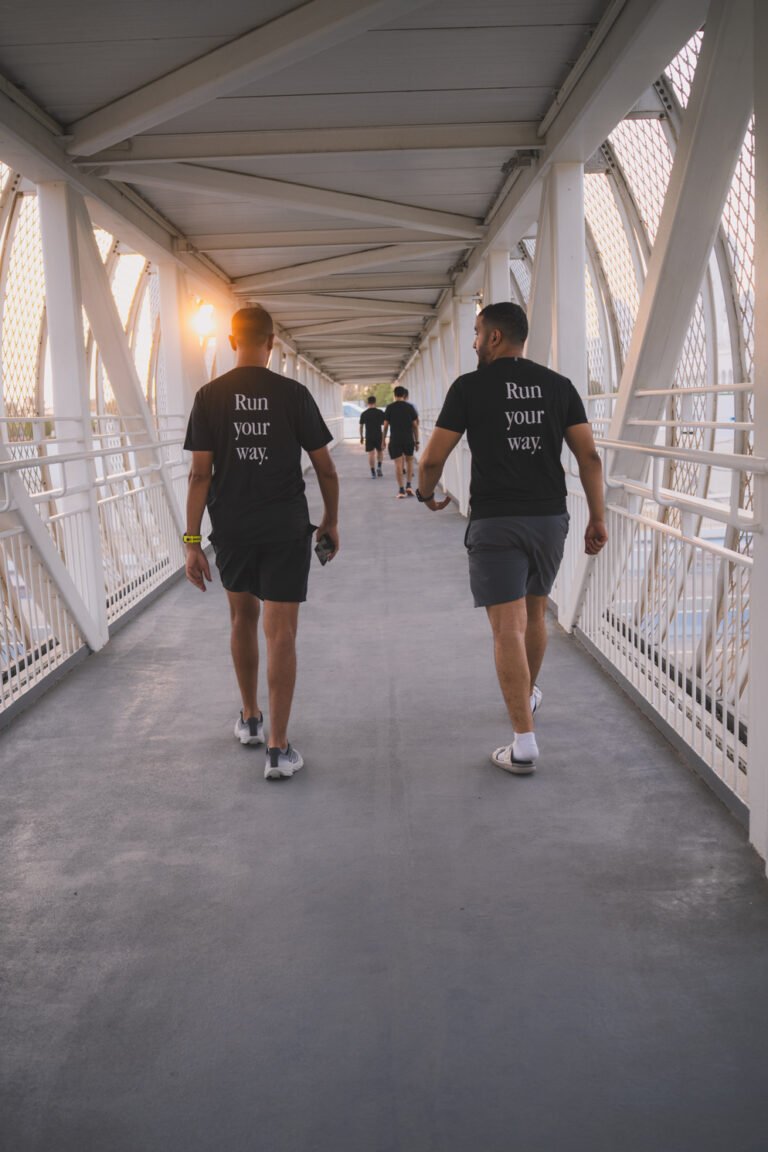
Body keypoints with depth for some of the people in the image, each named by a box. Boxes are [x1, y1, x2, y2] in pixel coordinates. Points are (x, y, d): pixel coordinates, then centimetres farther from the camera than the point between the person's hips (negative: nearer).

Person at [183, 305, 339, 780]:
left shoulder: (210, 396, -2)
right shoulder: (294, 394, -4)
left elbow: (200, 473, -6)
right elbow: (325, 468, -1)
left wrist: (192, 540, -3)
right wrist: (331, 520, 13)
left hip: (232, 528, 2)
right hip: (286, 528, -2)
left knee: (243, 619, 21)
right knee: (281, 634, -1)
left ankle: (250, 719, 34)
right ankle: (278, 747, -3)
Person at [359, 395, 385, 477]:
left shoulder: (363, 414, 1)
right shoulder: (380, 412, -4)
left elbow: (361, 426, 5)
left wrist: (361, 437, 14)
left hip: (368, 437, 1)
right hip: (378, 436, -1)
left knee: (371, 454, 3)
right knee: (380, 452, 17)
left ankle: (373, 473, 0)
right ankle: (379, 467, -2)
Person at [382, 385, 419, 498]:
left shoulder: (389, 407, 0)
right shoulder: (410, 407, 1)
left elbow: (386, 425, -1)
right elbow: (415, 425, 0)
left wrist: (384, 439, 9)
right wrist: (417, 440, 7)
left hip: (395, 439, -1)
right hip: (408, 439, 1)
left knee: (398, 463, -1)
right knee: (409, 460, 19)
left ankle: (401, 490, -4)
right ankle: (408, 486, 9)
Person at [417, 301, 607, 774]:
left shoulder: (470, 387, -4)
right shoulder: (558, 385, 6)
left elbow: (433, 458, -4)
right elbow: (589, 456, 1)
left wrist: (427, 493, 16)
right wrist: (598, 518, 7)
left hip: (496, 522, -4)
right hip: (550, 517, 4)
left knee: (509, 627, -5)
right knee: (535, 613, 23)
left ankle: (524, 743, -8)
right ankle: (528, 693, 44)